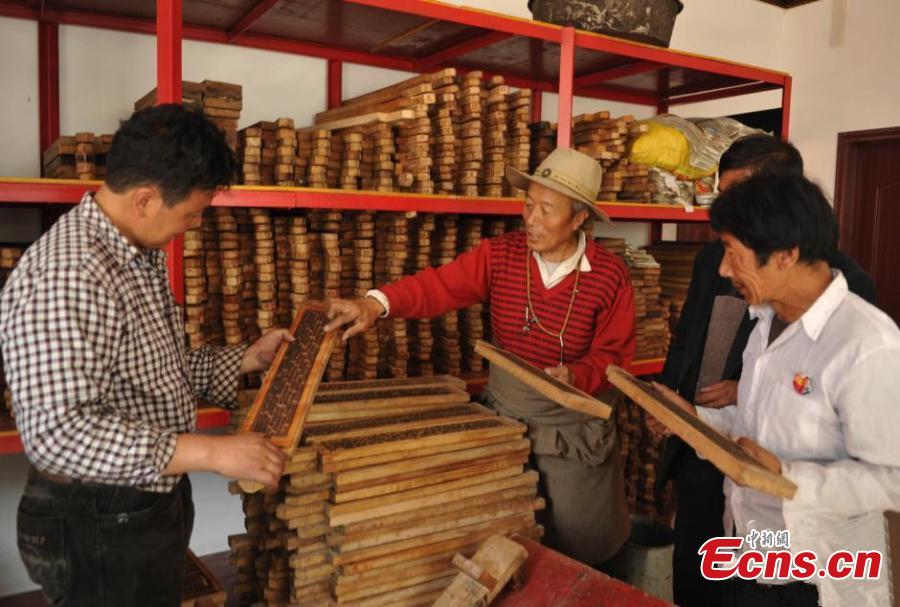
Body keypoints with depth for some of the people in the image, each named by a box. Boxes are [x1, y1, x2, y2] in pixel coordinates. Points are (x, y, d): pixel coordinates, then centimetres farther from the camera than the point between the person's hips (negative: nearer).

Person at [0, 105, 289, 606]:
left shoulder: (142, 256, 5)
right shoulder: (64, 276, -27)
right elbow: (57, 432, -33)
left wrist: (248, 359, 7)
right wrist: (209, 452, -36)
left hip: (153, 503, 9)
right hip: (100, 525, -9)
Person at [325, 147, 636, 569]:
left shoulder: (610, 276, -12)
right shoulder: (499, 254, -9)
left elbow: (613, 356, -8)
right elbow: (439, 285, -21)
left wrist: (575, 378, -28)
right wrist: (377, 303, -38)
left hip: (573, 423, -1)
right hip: (504, 412, 2)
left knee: (575, 544, 16)